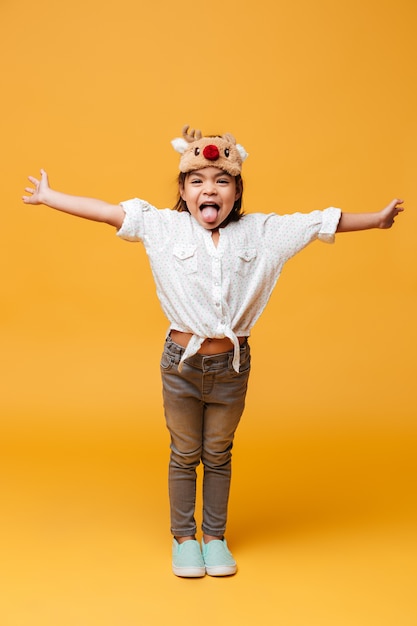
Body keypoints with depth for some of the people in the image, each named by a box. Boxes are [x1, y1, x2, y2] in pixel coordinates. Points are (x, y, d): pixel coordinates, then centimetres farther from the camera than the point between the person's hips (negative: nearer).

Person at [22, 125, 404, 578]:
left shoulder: (261, 232, -2)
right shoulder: (164, 228, -4)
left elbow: (325, 222, 4)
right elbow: (107, 211, -4)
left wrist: (377, 218, 9)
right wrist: (48, 197, -1)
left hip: (232, 365, 1)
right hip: (182, 363, -1)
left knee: (218, 455, 17)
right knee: (184, 455, 15)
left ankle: (215, 536, 35)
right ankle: (183, 536, 34)